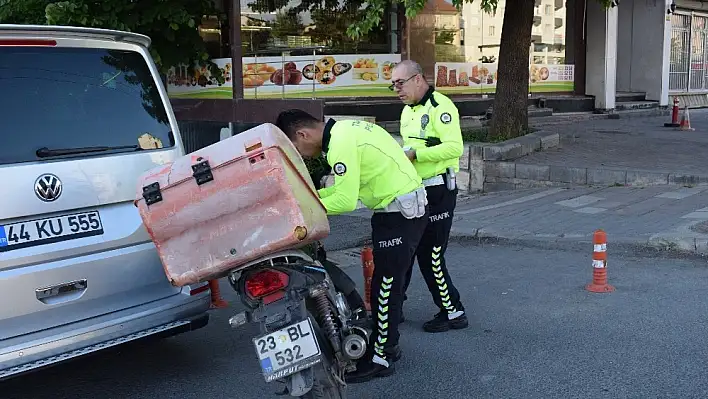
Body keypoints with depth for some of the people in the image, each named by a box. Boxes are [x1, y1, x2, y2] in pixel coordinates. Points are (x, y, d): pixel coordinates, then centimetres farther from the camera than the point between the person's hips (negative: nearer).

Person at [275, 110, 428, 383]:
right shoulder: (343, 130, 9)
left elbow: (345, 201, -26)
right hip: (402, 207, 10)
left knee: (386, 286, -4)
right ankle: (387, 344, 30)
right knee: (385, 283, 18)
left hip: (400, 212, -10)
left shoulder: (341, 144, -21)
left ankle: (379, 359, 5)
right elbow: (348, 186, 14)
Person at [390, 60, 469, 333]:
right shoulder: (408, 111, 17)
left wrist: (415, 154, -25)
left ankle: (453, 313, 9)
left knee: (429, 255, -5)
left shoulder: (439, 106, -14)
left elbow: (454, 146, -25)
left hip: (437, 192, -9)